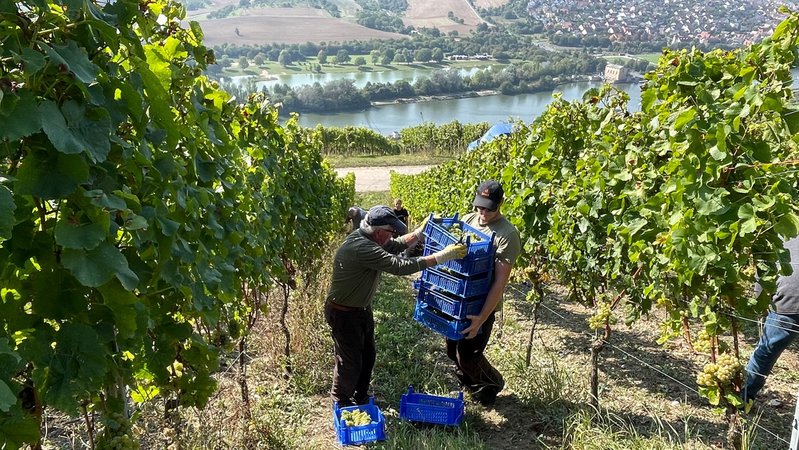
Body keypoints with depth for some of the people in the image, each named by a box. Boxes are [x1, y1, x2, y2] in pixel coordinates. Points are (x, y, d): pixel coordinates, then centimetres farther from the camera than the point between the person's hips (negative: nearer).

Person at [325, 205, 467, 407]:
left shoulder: (367, 238, -5)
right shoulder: (361, 248, -35)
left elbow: (397, 245, 10)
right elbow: (400, 266, -38)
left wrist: (422, 230, -3)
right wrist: (443, 255, -36)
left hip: (362, 308, 10)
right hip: (344, 314, -10)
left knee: (368, 356, 21)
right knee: (350, 363, 6)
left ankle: (360, 399, 40)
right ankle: (341, 403, 31)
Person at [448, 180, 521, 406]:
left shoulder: (507, 234, -20)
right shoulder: (468, 220, 1)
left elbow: (500, 282, -23)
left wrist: (482, 318, -27)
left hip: (481, 305, -6)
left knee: (468, 355, 2)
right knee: (453, 350, 18)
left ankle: (492, 384, 33)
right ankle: (468, 380, 47)